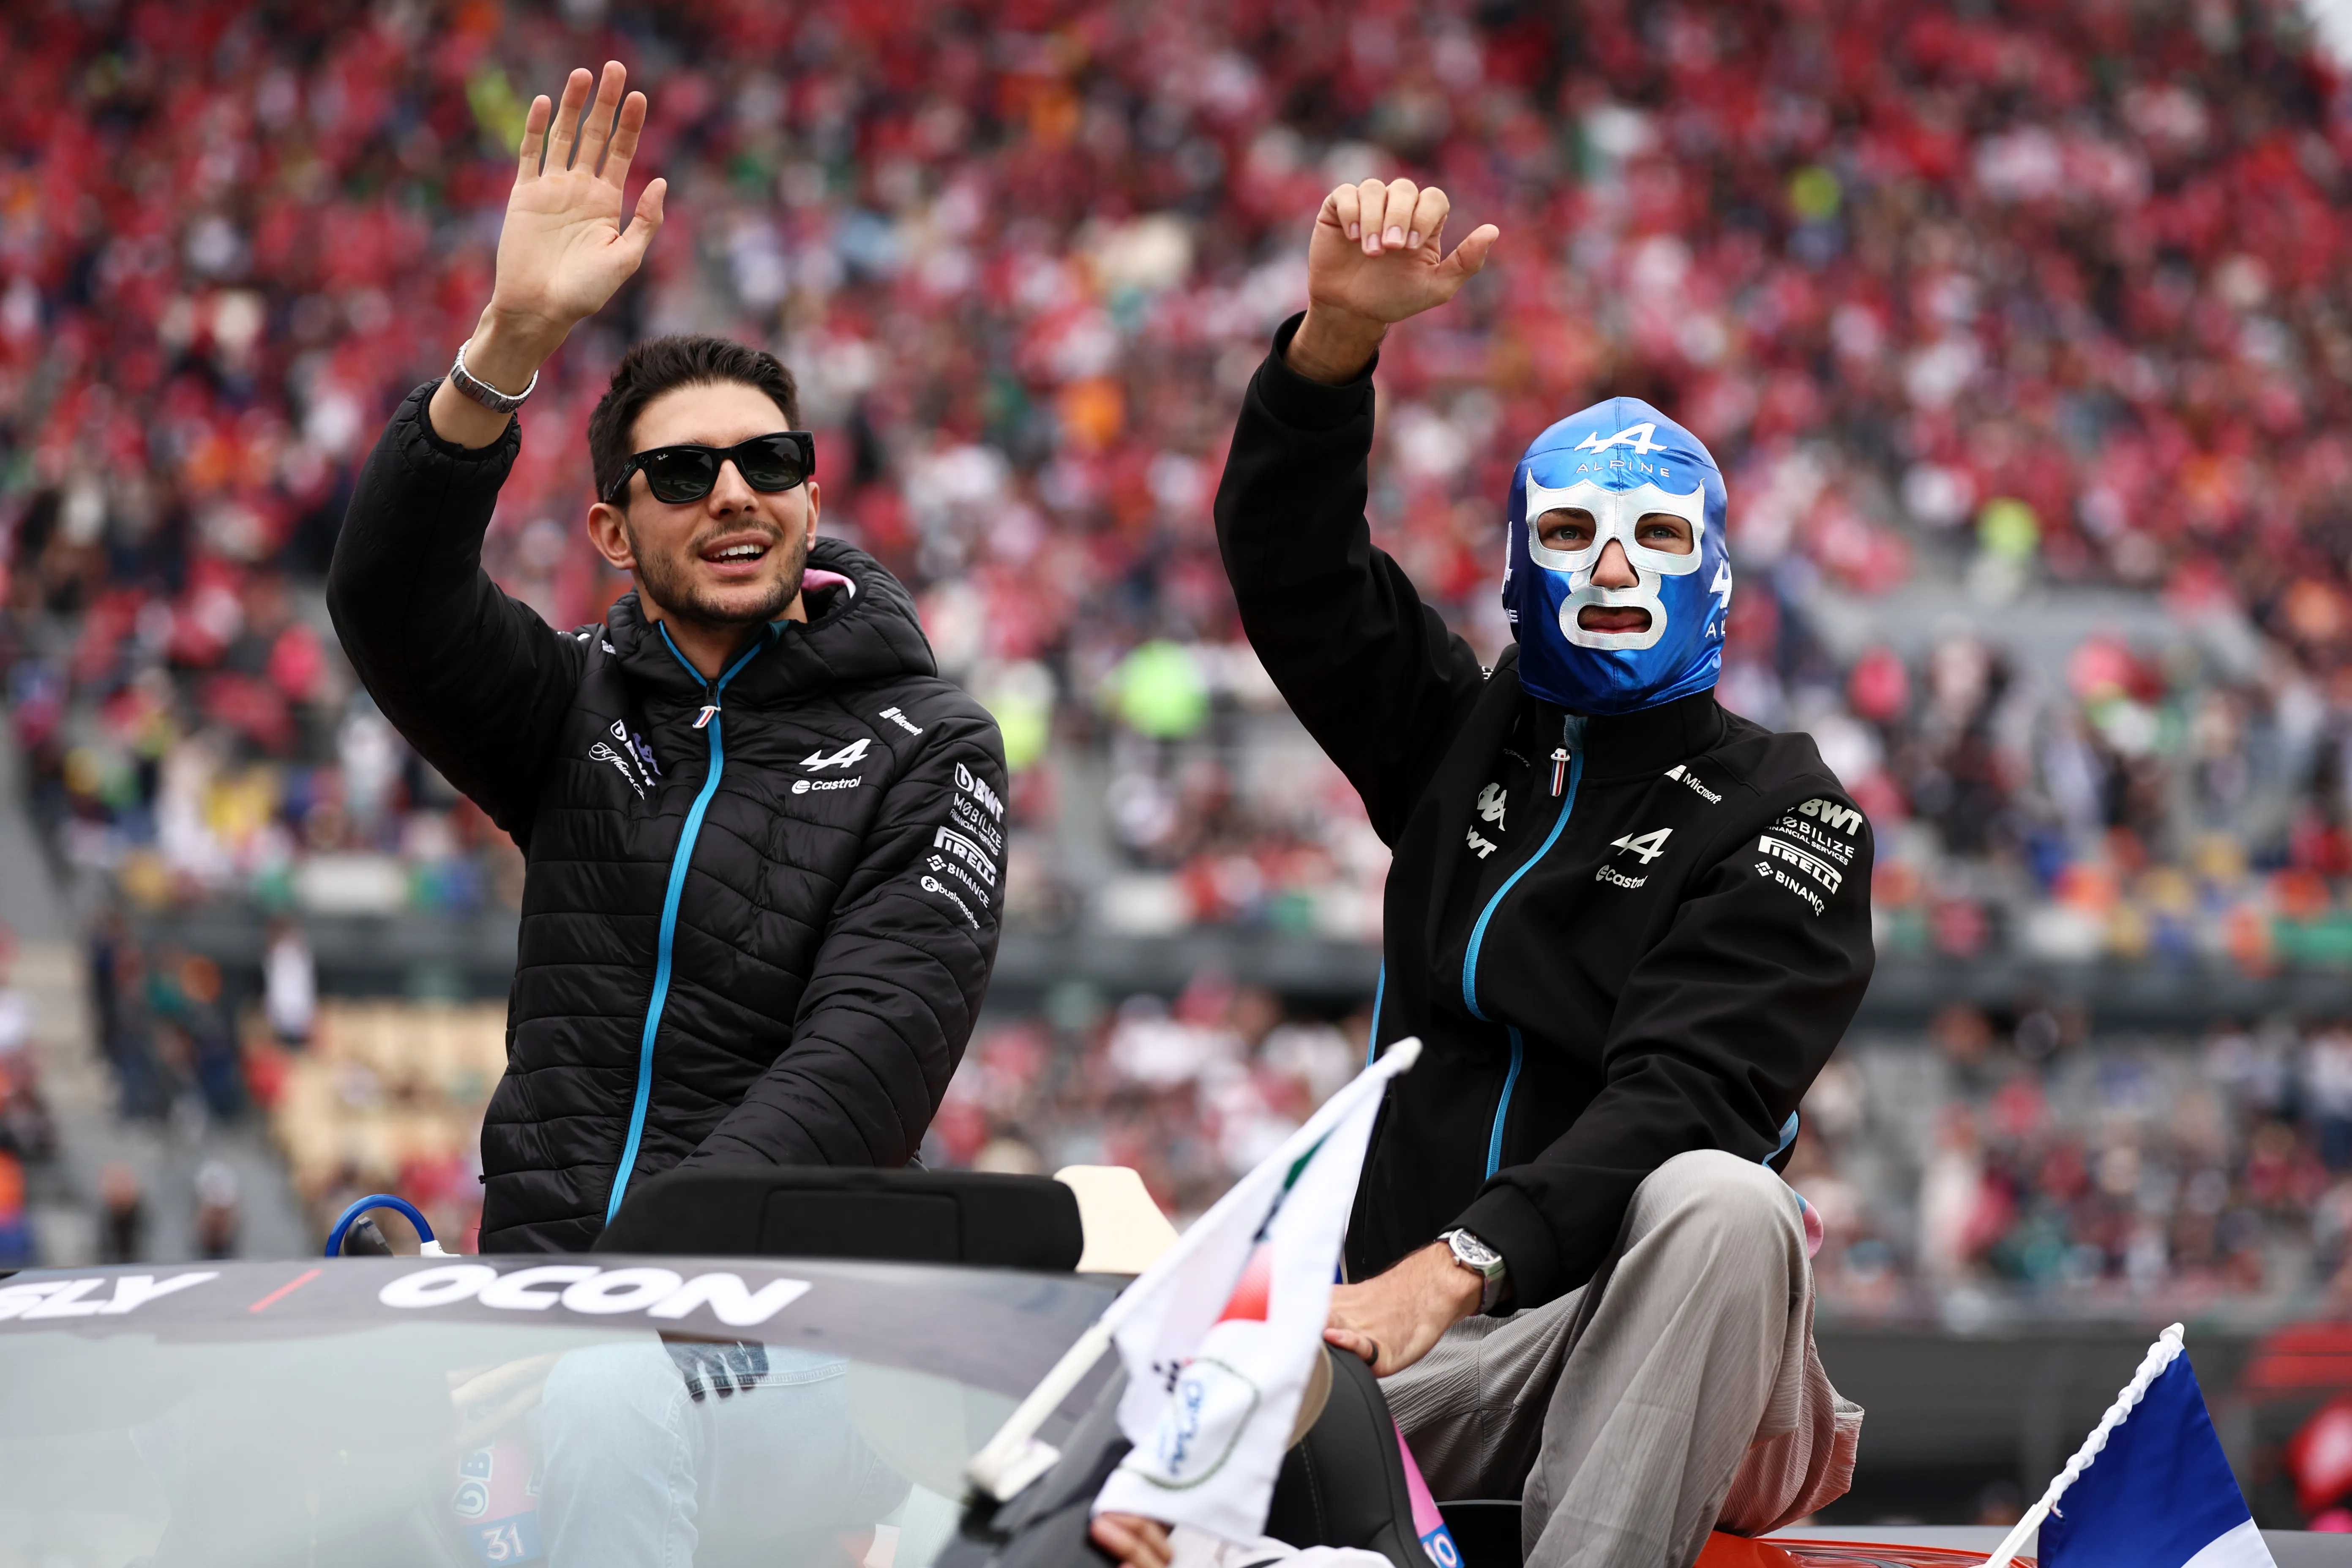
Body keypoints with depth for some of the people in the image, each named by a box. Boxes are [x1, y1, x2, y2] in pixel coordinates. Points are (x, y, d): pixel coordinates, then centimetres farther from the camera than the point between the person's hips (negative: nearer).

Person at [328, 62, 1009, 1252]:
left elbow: (879, 1033, -7)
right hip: (539, 1271, 2)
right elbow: (390, 596, -4)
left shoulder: (928, 750, 6)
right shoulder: (580, 707, 14)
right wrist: (514, 340, -18)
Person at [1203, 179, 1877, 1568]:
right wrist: (1339, 334, -13)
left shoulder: (1783, 814, 1)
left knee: (1723, 1204, -39)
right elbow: (1288, 560, 6)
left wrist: (1460, 1261, -27)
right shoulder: (1466, 736, 18)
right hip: (1421, 1316, 3)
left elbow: (1679, 1098, -13)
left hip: (1639, 1320, -3)